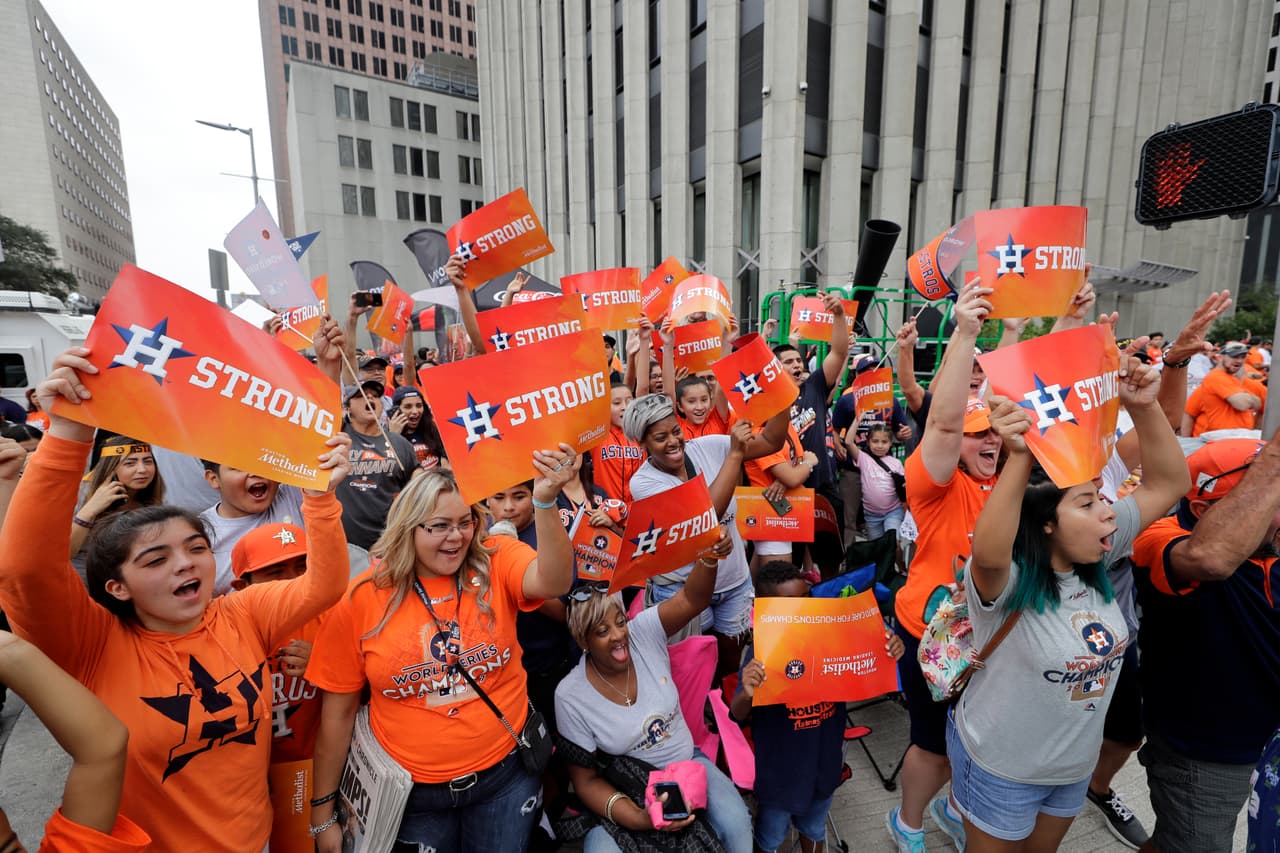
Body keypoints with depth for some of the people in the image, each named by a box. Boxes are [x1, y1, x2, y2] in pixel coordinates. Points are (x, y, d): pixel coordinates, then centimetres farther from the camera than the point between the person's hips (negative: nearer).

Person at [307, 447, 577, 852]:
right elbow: (338, 711, -3)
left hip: (505, 775, 0)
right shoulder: (362, 598, -12)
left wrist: (545, 502, -49)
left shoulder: (497, 563, -13)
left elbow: (553, 582, -34)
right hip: (413, 789, 0)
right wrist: (323, 813, 5)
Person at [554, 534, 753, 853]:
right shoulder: (570, 696, -16)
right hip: (627, 791, -1)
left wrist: (709, 558, -46)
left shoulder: (644, 633, -13)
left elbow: (691, 600, -26)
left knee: (736, 822, -22)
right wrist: (636, 818, -22)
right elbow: (586, 779, -8)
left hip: (688, 763, 1)